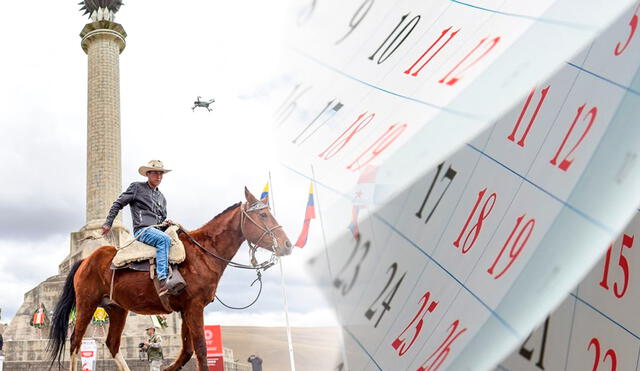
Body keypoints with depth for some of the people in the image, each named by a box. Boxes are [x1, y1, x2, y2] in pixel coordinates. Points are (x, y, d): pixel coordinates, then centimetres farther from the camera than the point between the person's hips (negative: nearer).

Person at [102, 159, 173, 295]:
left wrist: (166, 223, 6)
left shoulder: (161, 197, 26)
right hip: (142, 230, -7)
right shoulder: (137, 187, 10)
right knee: (164, 239, -36)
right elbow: (118, 204, 9)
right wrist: (108, 223, 4)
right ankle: (162, 281, -45)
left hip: (158, 231, 7)